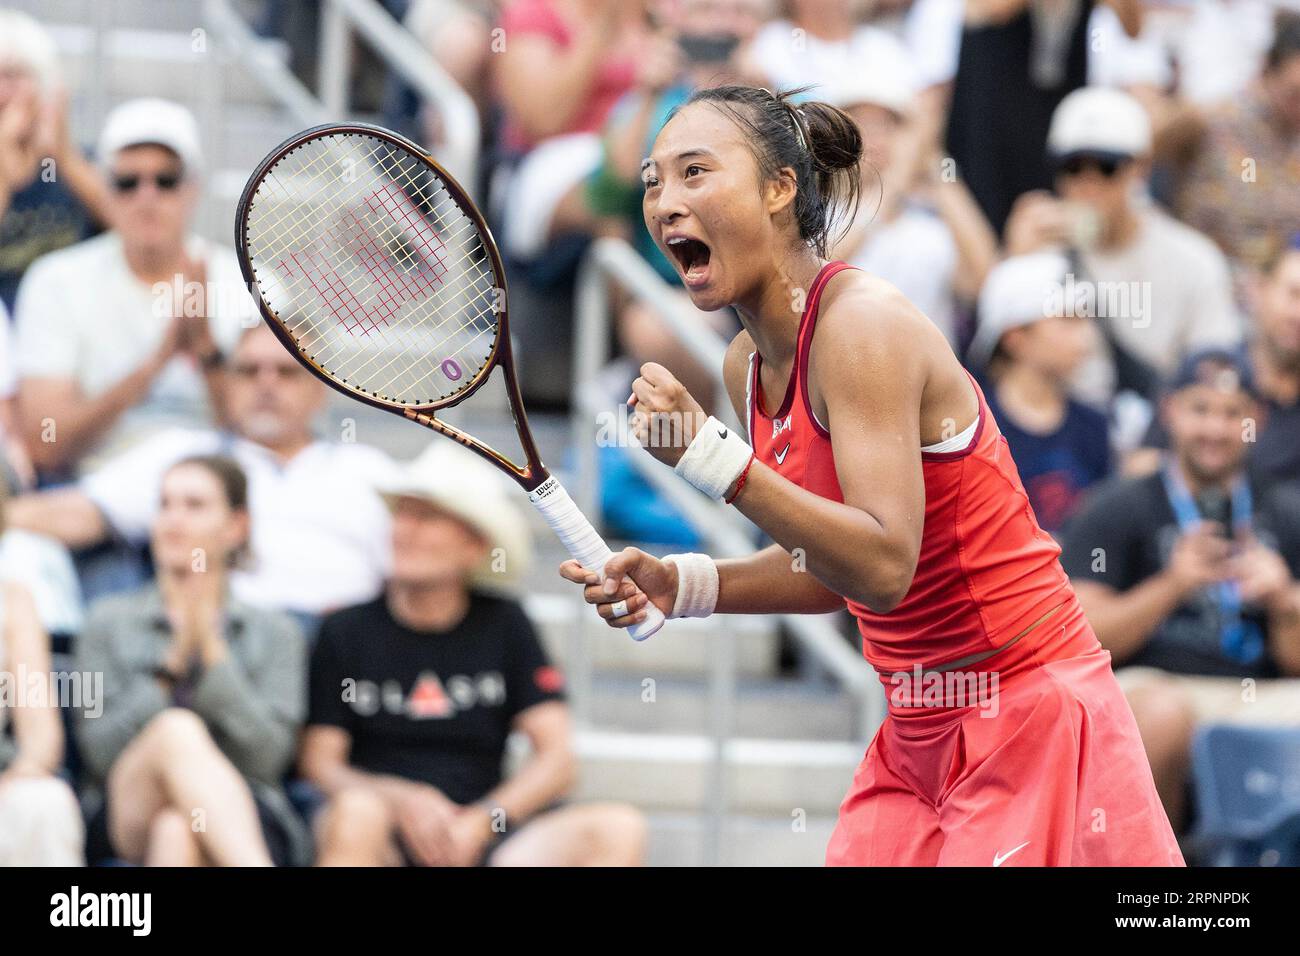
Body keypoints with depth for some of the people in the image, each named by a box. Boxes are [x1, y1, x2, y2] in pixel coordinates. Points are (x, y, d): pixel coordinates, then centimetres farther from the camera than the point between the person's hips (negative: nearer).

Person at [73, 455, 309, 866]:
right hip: (129, 821, 0)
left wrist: (212, 651, -4)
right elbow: (100, 753, 4)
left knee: (177, 830, -39)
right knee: (177, 729, -35)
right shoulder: (110, 622, 18)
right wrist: (174, 662, -4)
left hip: (243, 824, 0)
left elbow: (266, 757, 1)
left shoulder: (274, 633, 17)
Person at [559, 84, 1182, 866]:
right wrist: (680, 585, 2)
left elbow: (884, 568, -28)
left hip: (1030, 722, -8)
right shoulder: (750, 365, 7)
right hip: (918, 735, 8)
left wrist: (710, 456, -32)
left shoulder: (862, 325, -19)